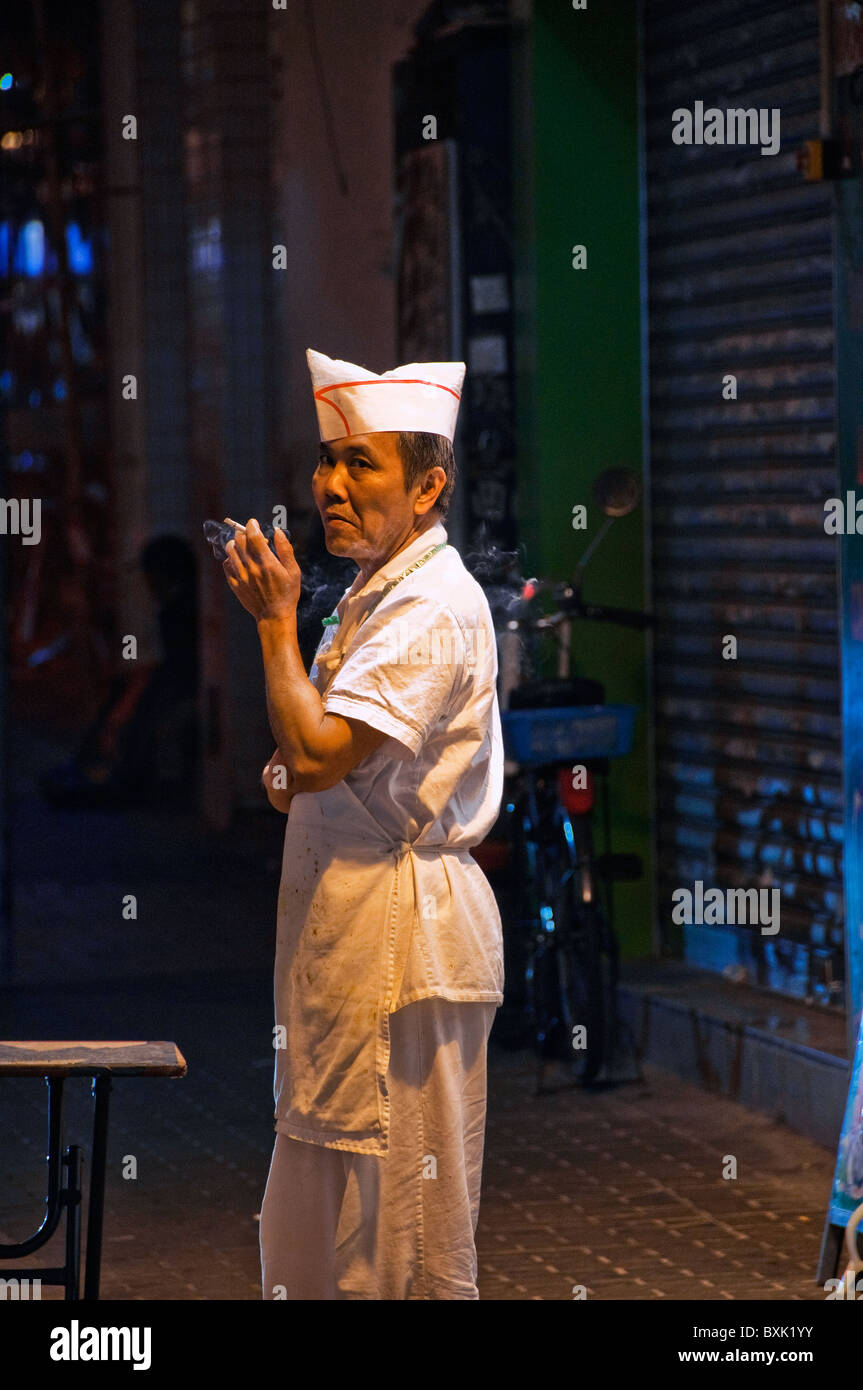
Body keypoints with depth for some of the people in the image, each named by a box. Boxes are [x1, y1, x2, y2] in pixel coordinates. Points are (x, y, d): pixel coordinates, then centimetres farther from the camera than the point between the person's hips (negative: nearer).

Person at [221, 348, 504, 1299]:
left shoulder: (435, 606, -16)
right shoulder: (375, 594, 16)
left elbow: (317, 752, -24)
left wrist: (277, 621, -13)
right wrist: (293, 782, 7)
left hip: (402, 923, -10)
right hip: (343, 915, 10)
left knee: (402, 1206, -4)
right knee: (326, 1209, 14)